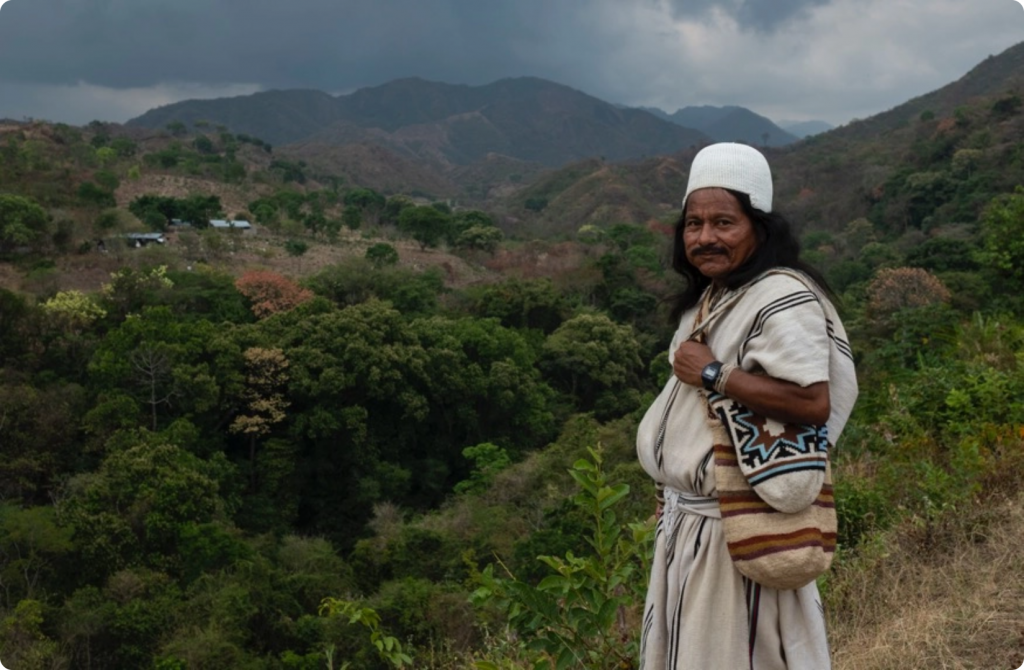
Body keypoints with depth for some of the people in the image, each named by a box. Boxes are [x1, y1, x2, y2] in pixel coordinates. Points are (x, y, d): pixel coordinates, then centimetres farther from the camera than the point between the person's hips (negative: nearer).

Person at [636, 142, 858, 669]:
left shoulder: (782, 299, -20)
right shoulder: (714, 296, 10)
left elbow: (813, 403, -32)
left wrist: (713, 373, -24)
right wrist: (672, 493, 15)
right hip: (689, 517, 9)